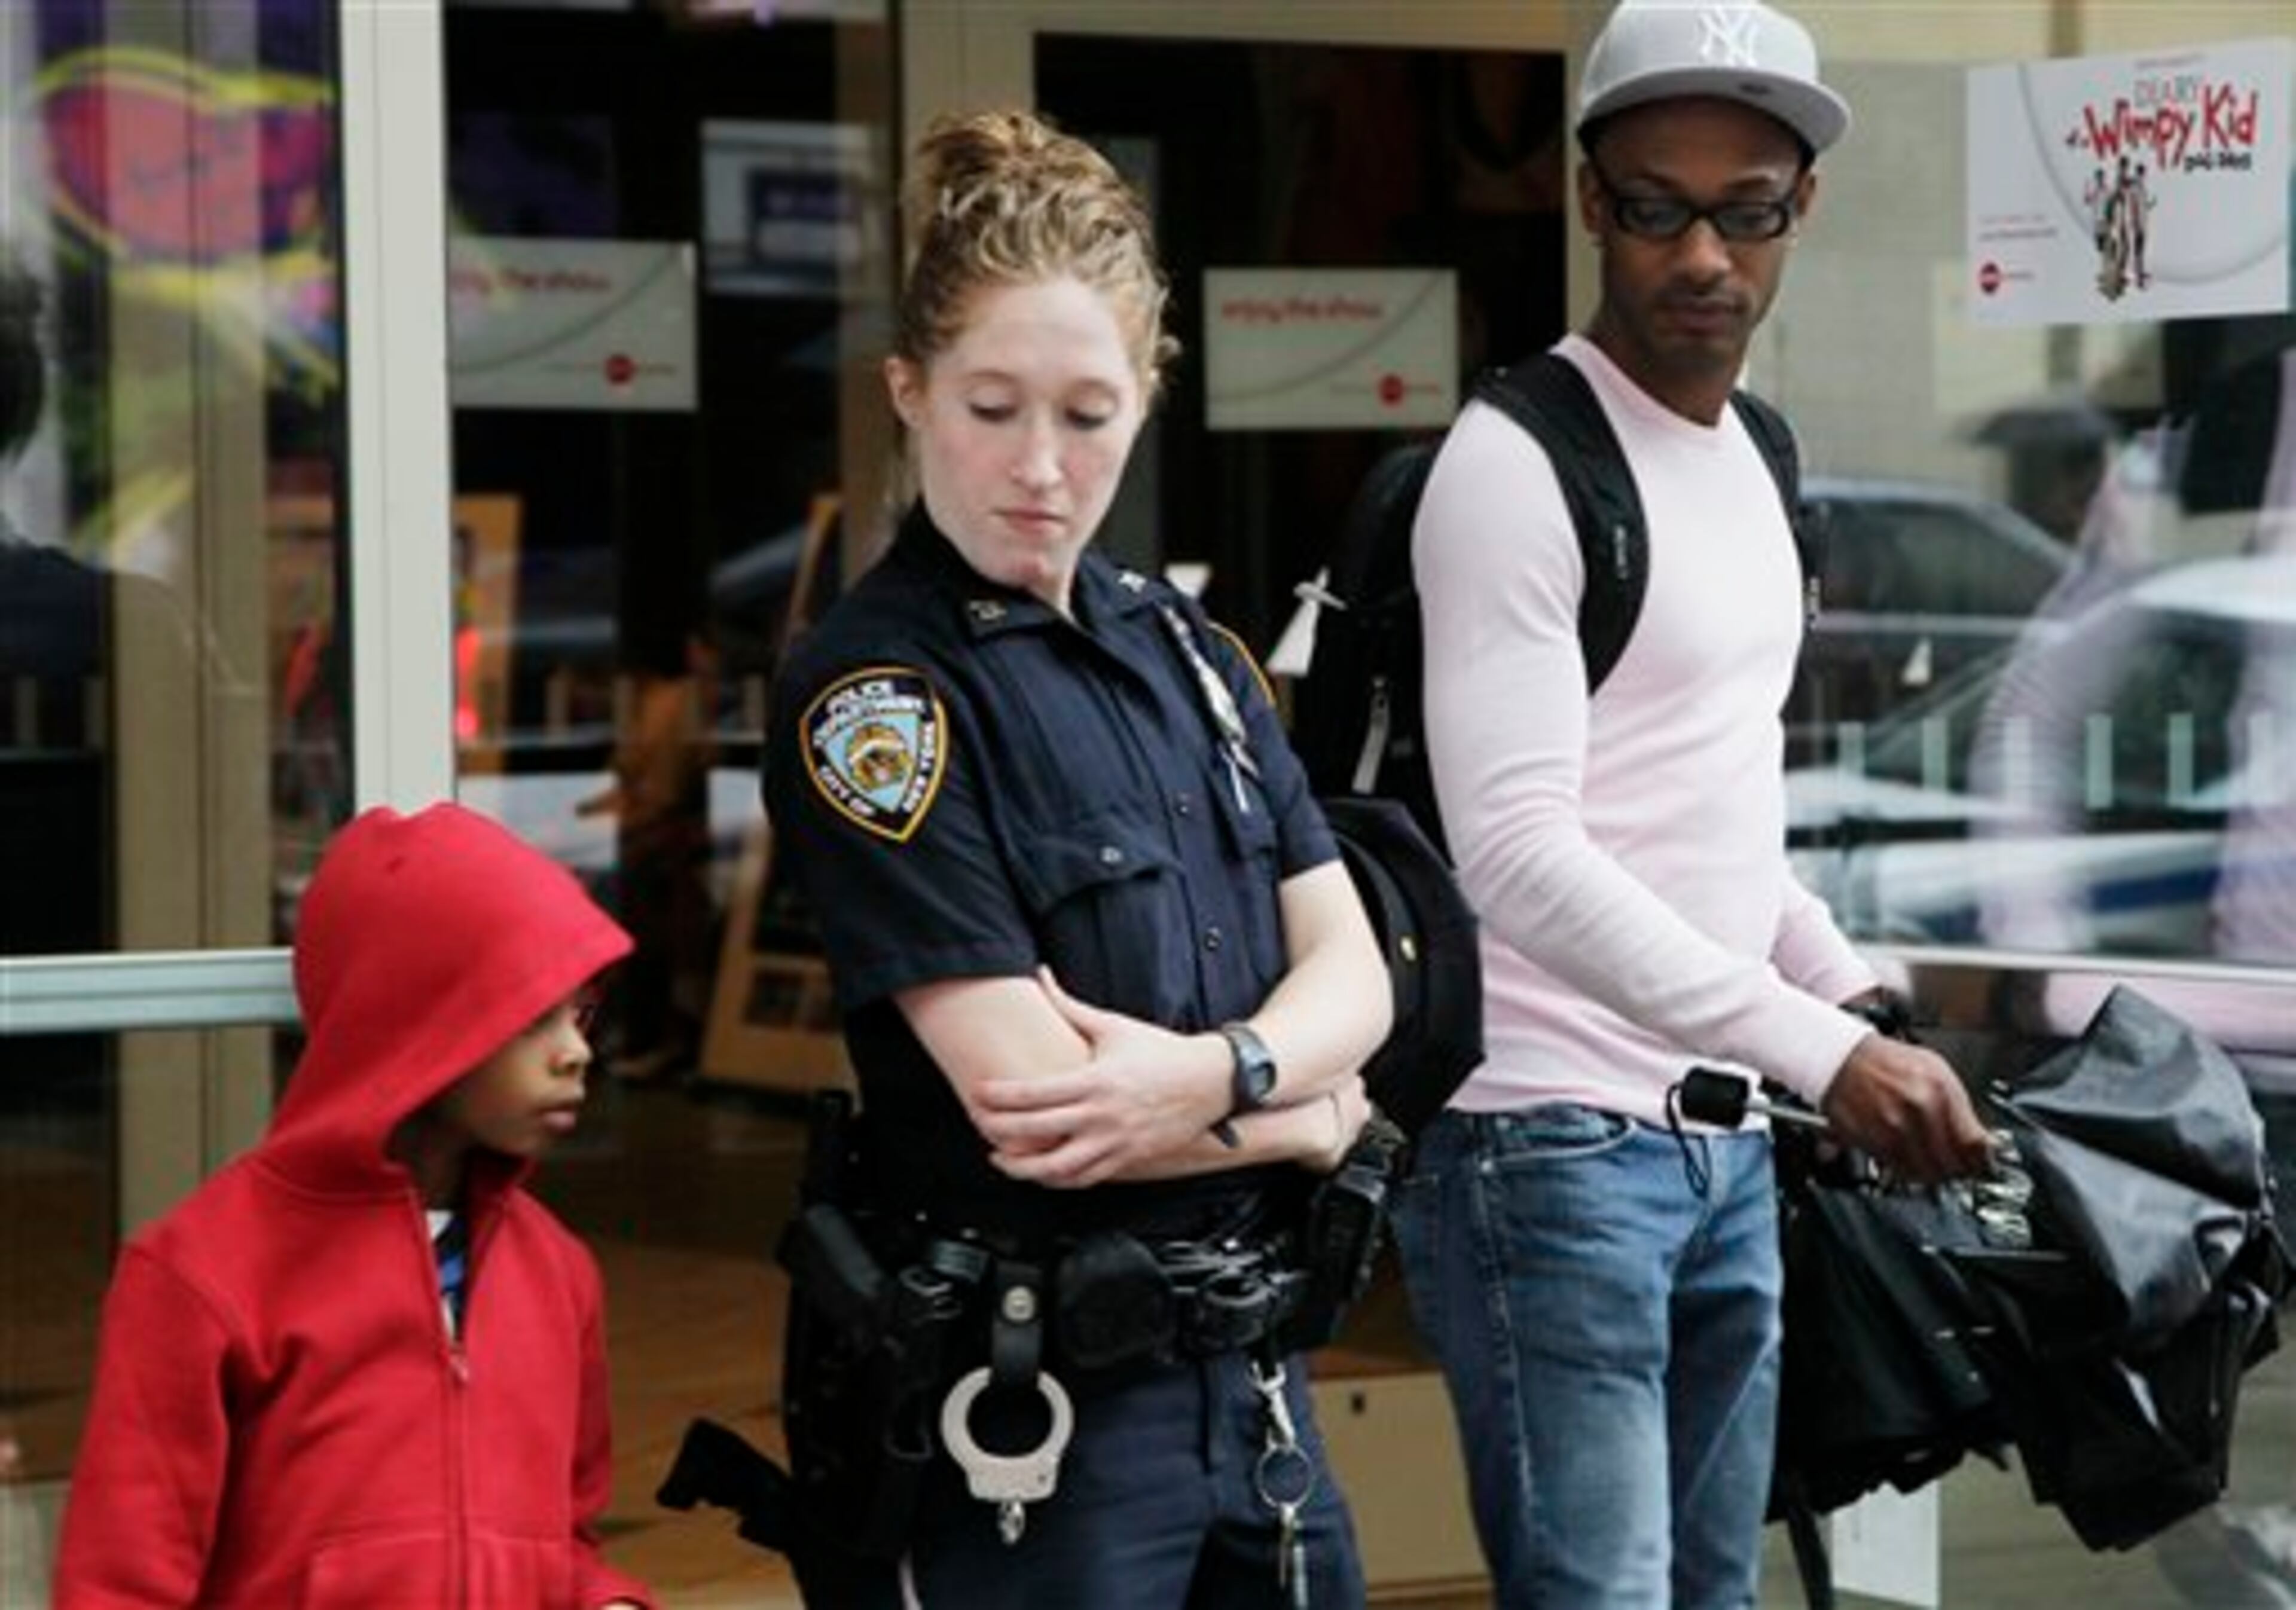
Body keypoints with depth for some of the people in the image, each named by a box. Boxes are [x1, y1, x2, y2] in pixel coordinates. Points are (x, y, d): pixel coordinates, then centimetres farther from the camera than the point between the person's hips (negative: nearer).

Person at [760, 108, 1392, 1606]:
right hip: (1030, 1397, -7)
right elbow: (1030, 1098, -19)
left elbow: (1350, 968, 5)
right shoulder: (874, 690, -13)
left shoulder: (1183, 645, 10)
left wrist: (1215, 1072, -16)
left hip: (1246, 1361, 7)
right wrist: (1296, 1108, -5)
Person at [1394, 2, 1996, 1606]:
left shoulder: (1755, 458, 14)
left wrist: (1862, 998, 11)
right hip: (1551, 1149, -8)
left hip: (1725, 1144, 8)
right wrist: (1821, 1050, -26)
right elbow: (1519, 855, -21)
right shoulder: (1518, 464, -13)